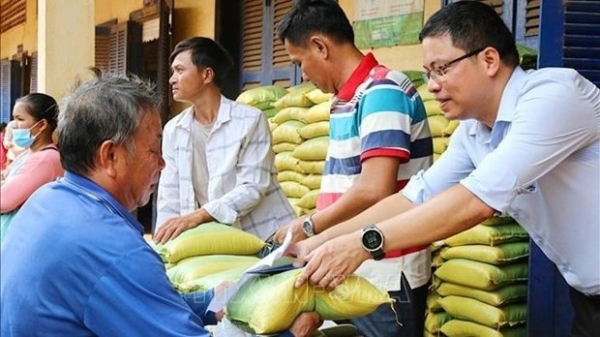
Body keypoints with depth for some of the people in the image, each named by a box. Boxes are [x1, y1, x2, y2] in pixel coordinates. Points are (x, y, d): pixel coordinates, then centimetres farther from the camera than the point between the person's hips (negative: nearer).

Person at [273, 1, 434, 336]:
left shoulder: (383, 92, -15)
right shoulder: (349, 100, 12)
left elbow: (374, 191, -22)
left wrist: (308, 227, -11)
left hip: (386, 276, -8)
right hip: (354, 272, 8)